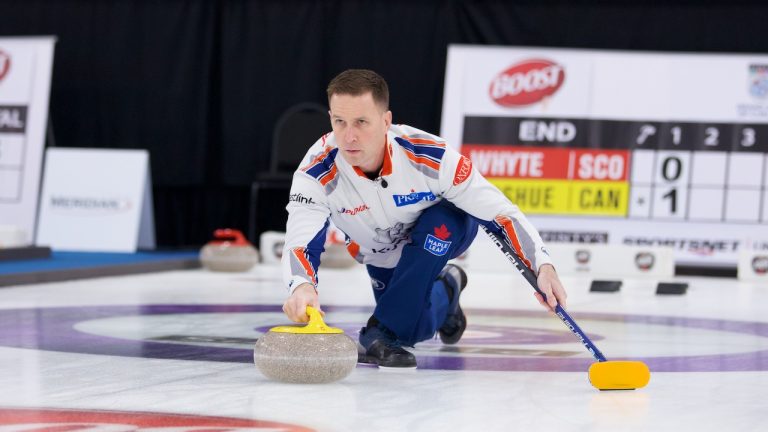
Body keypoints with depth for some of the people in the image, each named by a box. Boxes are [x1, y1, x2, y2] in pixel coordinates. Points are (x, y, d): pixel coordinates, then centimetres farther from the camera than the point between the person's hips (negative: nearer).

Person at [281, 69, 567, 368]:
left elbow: (498, 211, -30)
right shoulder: (317, 173, -35)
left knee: (440, 221, -35)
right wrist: (302, 287, -66)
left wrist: (542, 266, -41)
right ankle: (443, 291, 32)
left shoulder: (429, 155, -37)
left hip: (446, 232, -2)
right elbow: (299, 245, -42)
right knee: (417, 327, -3)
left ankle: (382, 331, -23)